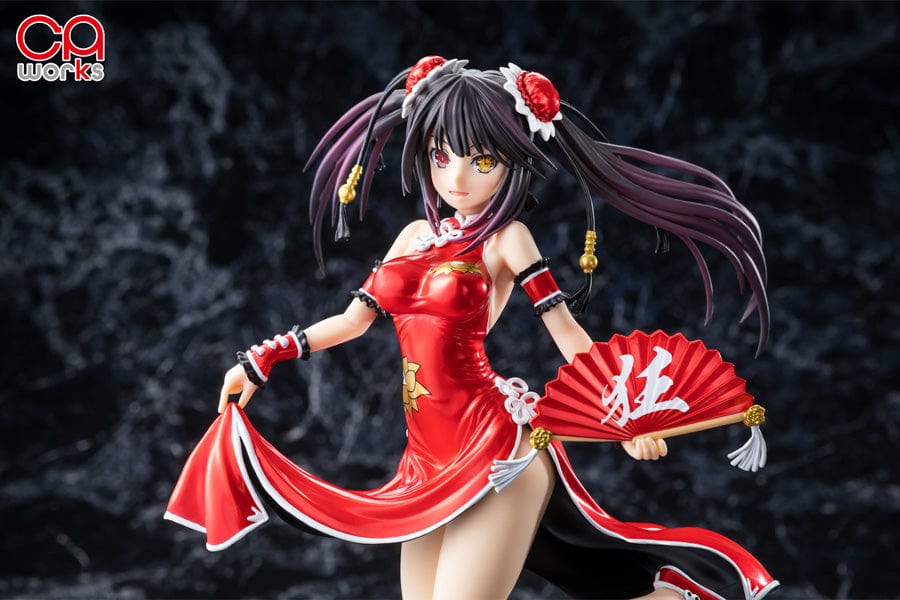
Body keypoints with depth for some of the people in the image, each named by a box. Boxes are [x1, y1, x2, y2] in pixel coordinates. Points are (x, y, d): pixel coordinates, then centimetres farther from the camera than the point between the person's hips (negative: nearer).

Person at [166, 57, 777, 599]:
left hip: (494, 447, -7)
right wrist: (262, 362, 20)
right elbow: (354, 318, 20)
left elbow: (566, 330, -8)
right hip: (428, 455, 7)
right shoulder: (416, 235, 13)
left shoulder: (505, 239, -3)